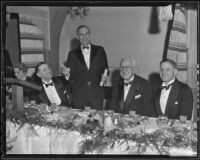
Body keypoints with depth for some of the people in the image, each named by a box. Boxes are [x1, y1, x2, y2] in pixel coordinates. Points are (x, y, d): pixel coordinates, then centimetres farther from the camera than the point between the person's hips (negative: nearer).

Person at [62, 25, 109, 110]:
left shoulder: (99, 50, 8)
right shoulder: (73, 54, 7)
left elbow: (105, 68, 10)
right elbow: (71, 77, 7)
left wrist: (104, 76, -10)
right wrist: (67, 74, -14)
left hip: (96, 94, 0)